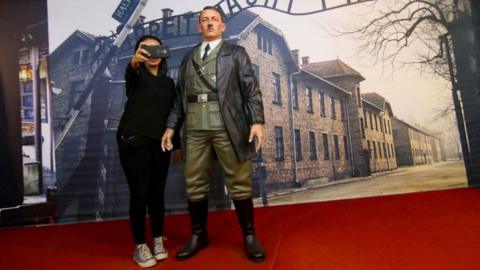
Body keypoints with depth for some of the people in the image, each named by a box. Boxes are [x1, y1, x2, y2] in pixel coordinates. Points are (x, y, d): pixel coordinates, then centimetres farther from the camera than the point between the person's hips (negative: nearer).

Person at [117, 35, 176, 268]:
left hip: (159, 142, 4)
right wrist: (135, 61, -46)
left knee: (157, 192, 8)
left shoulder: (168, 82, 16)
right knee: (139, 193, -4)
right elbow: (129, 73, -24)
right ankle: (140, 246, 8)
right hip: (134, 141, -4)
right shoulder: (137, 76, 2)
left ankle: (158, 240, 21)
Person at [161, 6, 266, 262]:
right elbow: (180, 96, 17)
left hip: (228, 126, -3)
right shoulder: (188, 58, 19)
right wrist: (171, 126, 9)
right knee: (195, 184, 7)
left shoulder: (236, 53, 11)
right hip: (194, 128, 3)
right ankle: (198, 235, 24)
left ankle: (249, 236, 17)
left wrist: (257, 121, -12)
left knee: (239, 183, 1)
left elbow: (251, 89, 1)